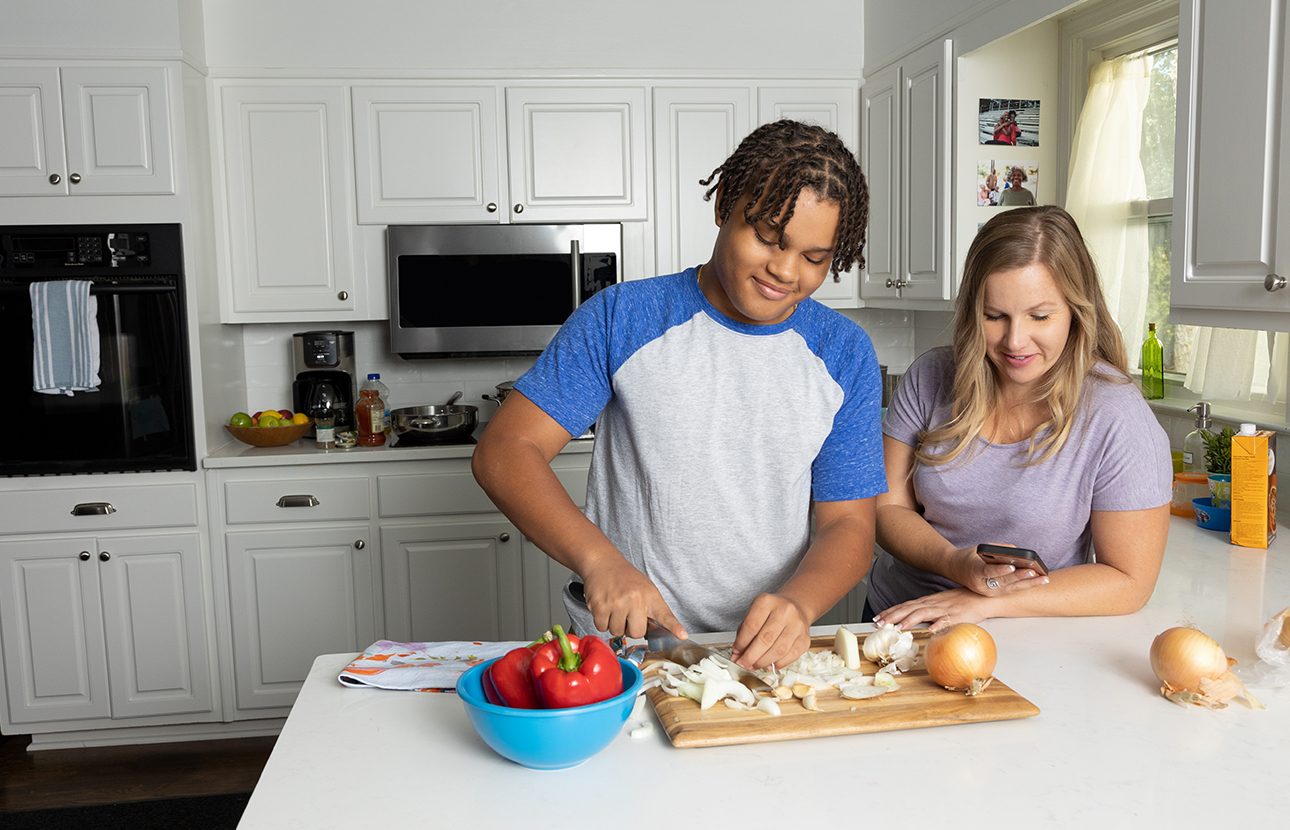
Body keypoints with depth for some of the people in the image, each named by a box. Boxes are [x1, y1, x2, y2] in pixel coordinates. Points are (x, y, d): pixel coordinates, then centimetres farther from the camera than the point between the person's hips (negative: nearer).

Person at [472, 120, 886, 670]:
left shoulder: (845, 355, 7)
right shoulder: (621, 319, 1)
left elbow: (848, 525, 7)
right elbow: (503, 451, -4)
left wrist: (798, 602, -16)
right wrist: (599, 559, -20)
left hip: (764, 652, 2)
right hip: (619, 644, -1)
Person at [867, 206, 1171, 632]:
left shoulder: (1116, 417, -12)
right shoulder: (930, 378, -2)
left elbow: (1129, 581, -10)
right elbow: (889, 508, 1)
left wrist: (986, 604, -17)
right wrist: (955, 563, -19)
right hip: (894, 617, 2)